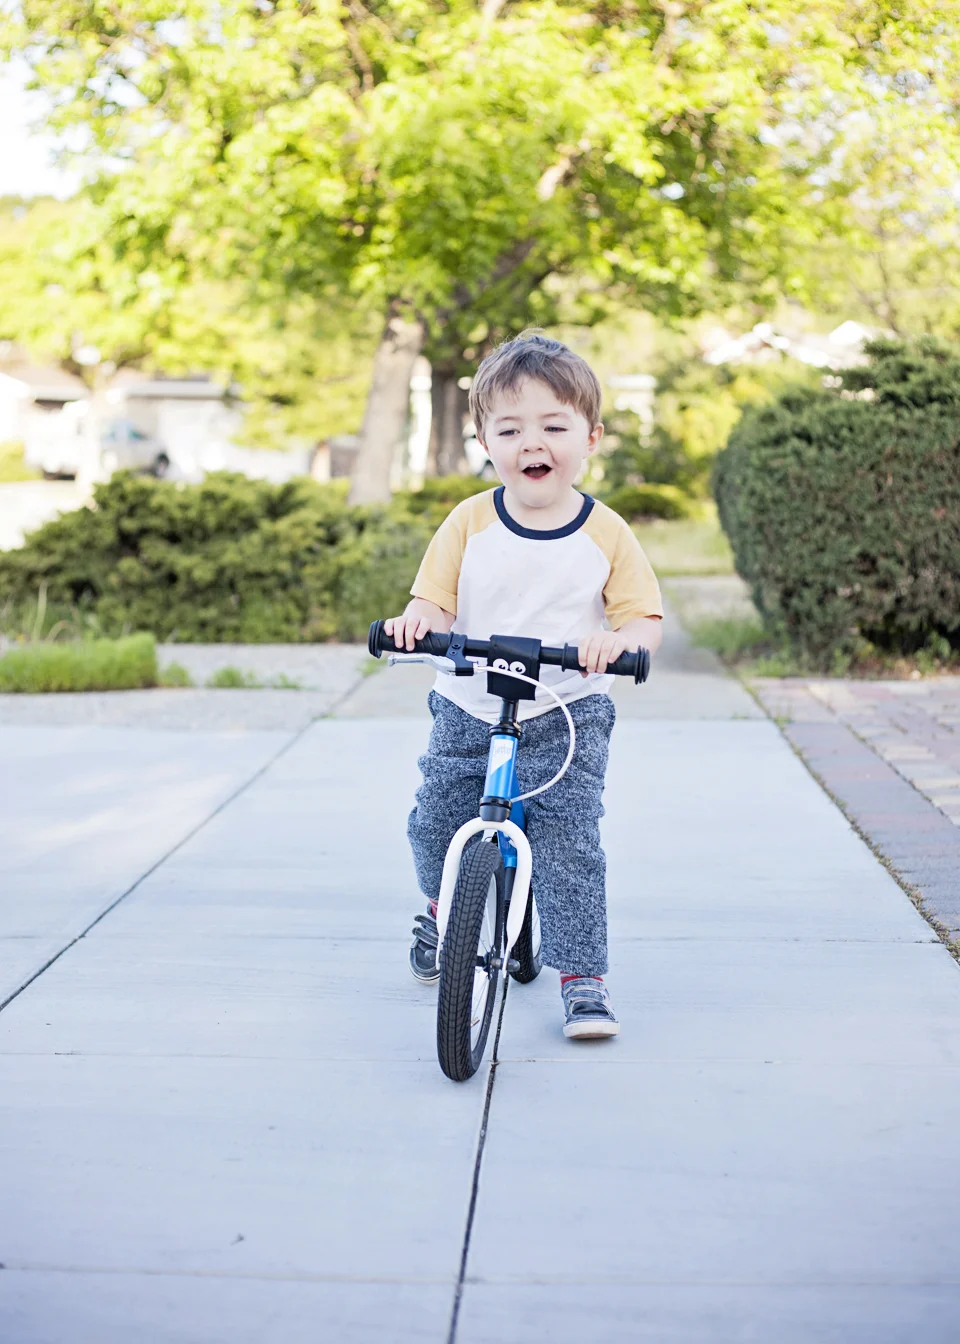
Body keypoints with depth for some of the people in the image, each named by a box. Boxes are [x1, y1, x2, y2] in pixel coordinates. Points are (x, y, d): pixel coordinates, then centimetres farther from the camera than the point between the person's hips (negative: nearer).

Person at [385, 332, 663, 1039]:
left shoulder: (606, 533, -5)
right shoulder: (469, 523, -2)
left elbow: (646, 620, -5)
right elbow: (435, 603, -2)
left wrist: (619, 639, -29)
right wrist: (417, 621, -26)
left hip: (567, 717, -2)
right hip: (468, 713, 2)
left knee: (570, 845, -11)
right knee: (434, 828, 7)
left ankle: (584, 977, 3)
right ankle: (442, 910, 41)